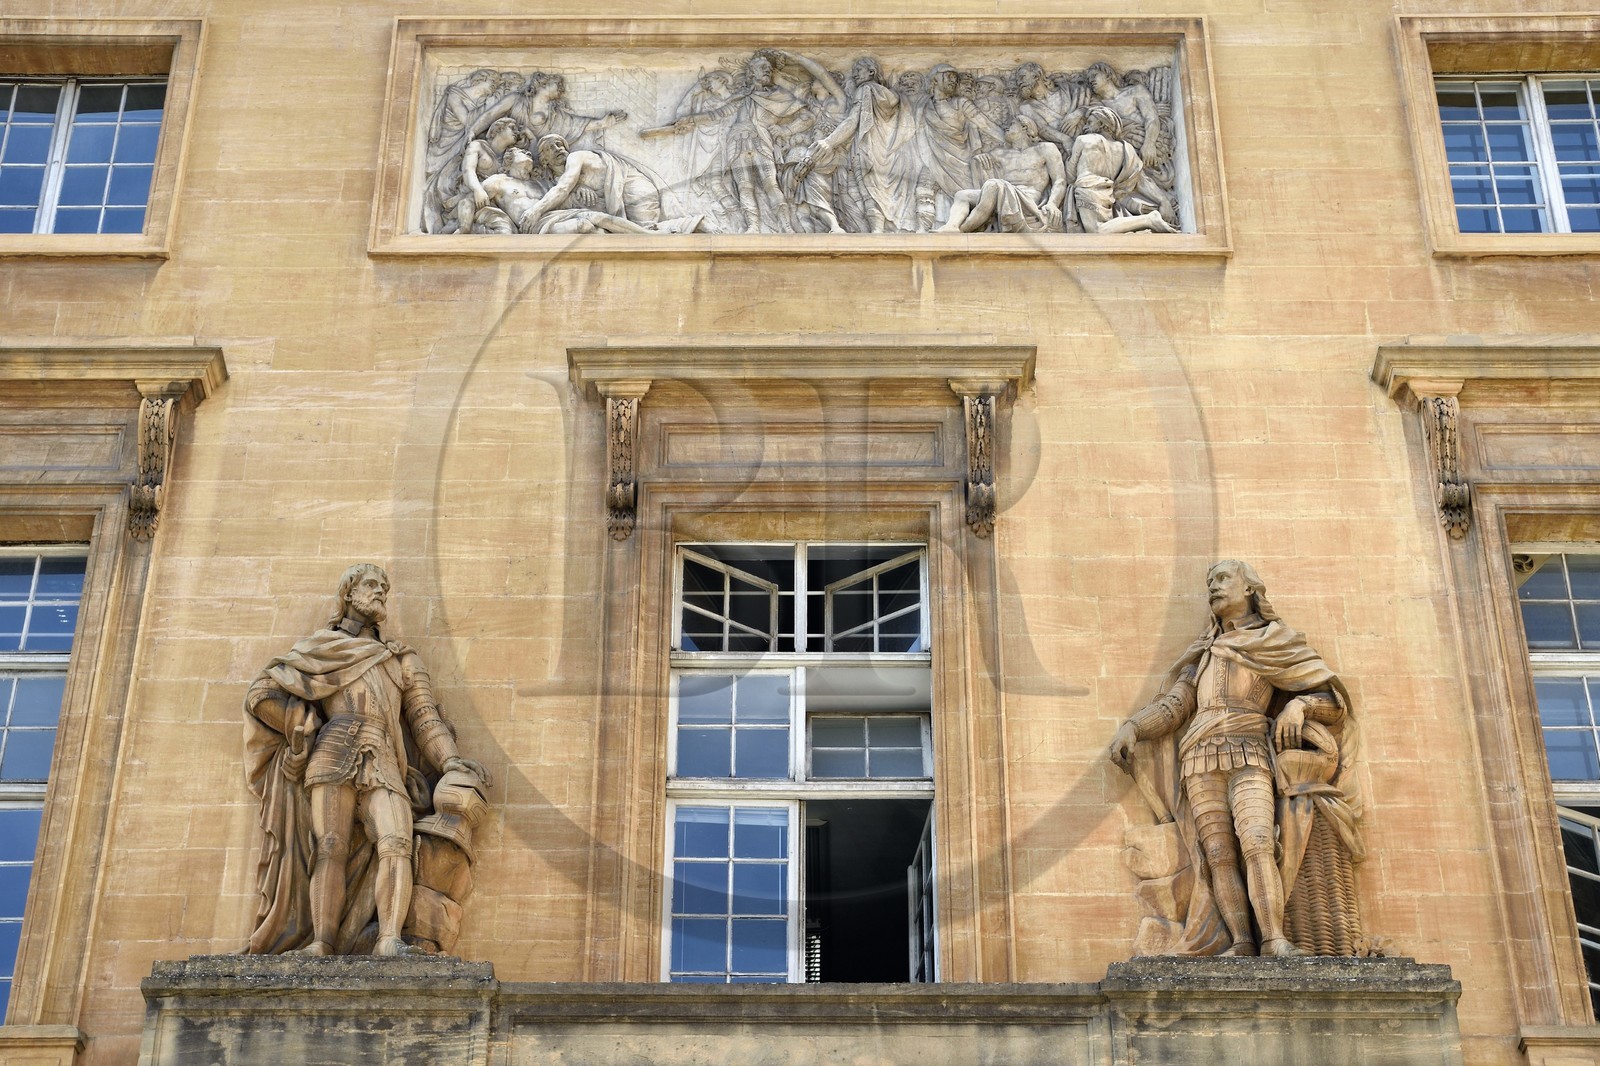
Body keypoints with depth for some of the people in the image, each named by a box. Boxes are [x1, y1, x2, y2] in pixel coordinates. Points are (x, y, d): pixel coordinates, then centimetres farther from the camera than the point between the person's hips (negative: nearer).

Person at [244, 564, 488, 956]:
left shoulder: (402, 661, 30)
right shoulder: (319, 649, 24)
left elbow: (424, 717, 18)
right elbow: (262, 694, 21)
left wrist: (449, 760, 1)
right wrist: (305, 725, 8)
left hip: (385, 765, 1)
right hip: (333, 757, -1)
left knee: (396, 844, -23)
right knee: (330, 849, -18)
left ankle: (389, 940, -37)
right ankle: (322, 945, -26)